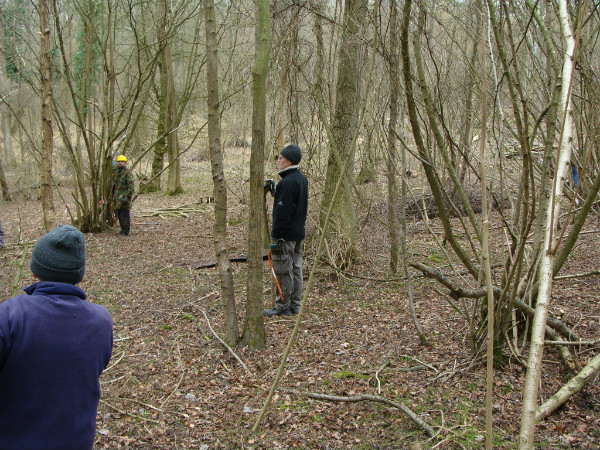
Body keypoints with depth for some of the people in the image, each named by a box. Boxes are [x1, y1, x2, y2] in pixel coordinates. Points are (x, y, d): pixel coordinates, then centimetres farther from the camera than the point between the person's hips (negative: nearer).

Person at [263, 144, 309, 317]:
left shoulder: (287, 182, -21)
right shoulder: (301, 179, 10)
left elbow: (282, 212, -23)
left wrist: (276, 236, -19)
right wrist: (274, 189, 12)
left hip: (286, 235, -10)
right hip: (299, 232, 10)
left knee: (283, 270, 0)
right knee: (296, 269, 14)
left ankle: (282, 307, 8)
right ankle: (295, 306, 22)